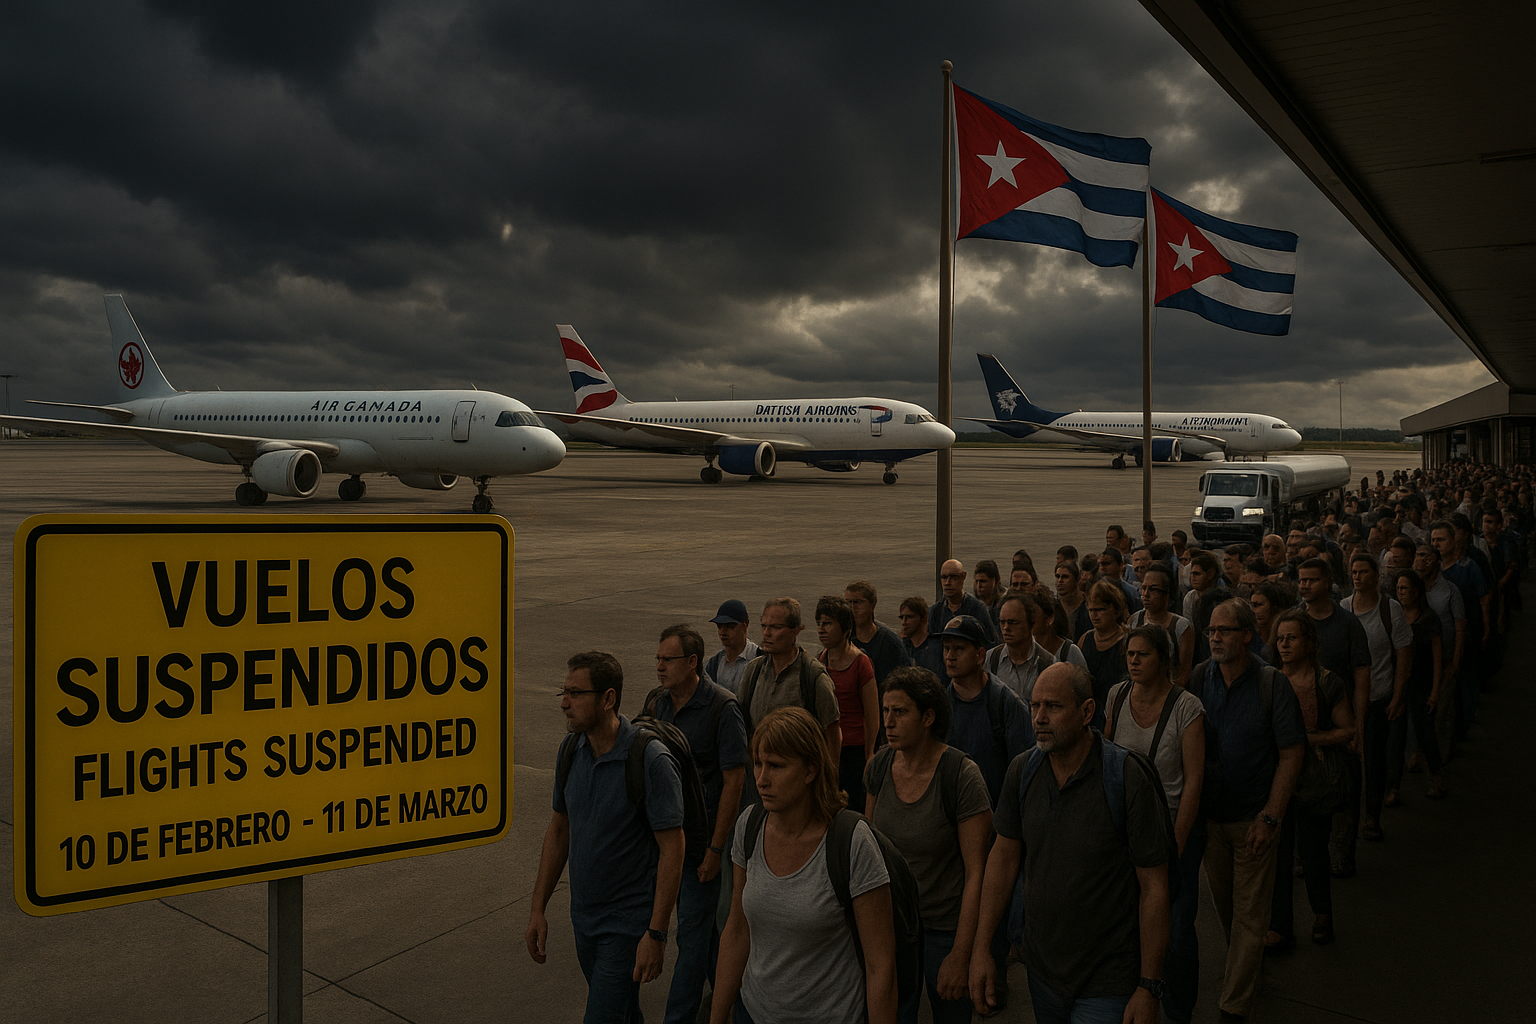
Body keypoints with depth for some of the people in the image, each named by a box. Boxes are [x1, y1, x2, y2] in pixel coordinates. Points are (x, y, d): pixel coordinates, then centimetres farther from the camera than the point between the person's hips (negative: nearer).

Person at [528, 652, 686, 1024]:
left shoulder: (651, 761, -23)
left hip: (629, 923, -7)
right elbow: (559, 829, 9)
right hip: (584, 917, 7)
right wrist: (538, 909, 8)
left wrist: (656, 934, -20)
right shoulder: (571, 749, -2)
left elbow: (672, 849, -19)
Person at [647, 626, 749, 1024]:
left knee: (692, 928, 0)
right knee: (698, 916, 21)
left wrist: (715, 848, -17)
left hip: (703, 835, -6)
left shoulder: (722, 707, -18)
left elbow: (734, 780, -17)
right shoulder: (656, 701, 0)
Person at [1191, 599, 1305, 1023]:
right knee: (1222, 900, 17)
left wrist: (1269, 817, -14)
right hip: (1208, 812, 3)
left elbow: (1291, 756, -10)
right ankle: (1244, 962, 41)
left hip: (1253, 817, -3)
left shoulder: (1273, 685, -14)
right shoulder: (1198, 678, -5)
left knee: (1249, 912, 3)